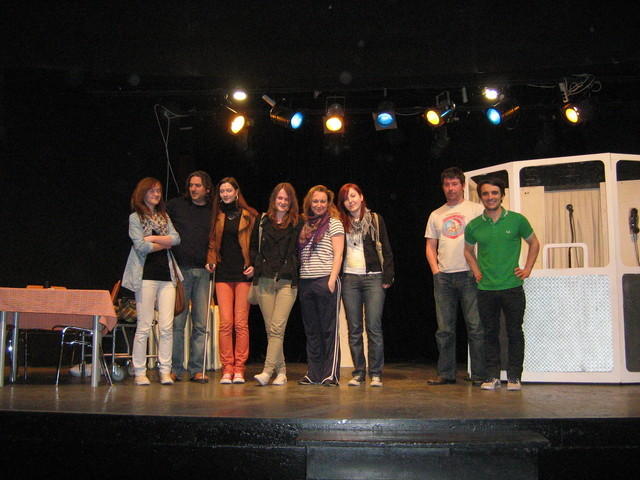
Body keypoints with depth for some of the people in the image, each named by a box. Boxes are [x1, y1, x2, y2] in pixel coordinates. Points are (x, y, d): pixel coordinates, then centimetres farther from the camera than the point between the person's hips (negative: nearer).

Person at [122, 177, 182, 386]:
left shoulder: (164, 216, 19)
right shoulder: (135, 218, 4)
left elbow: (176, 238, 3)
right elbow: (141, 246, -9)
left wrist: (153, 238, -8)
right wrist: (164, 244, 2)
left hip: (167, 274, 4)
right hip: (146, 275, -4)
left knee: (167, 327, -1)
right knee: (144, 327, -4)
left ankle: (165, 371, 4)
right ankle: (140, 372, 3)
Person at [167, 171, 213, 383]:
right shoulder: (175, 205, 7)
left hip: (203, 271, 2)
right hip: (180, 269, -2)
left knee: (201, 324, 2)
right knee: (177, 322, -2)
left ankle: (197, 369, 8)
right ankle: (175, 368, 6)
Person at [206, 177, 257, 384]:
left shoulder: (249, 215, 5)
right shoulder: (217, 217, 15)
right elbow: (212, 243, 20)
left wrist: (254, 265, -7)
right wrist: (210, 260, 3)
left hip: (243, 273, -2)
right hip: (223, 273, 2)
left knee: (241, 323, -3)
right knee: (225, 323, -4)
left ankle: (239, 369, 4)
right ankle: (227, 369, 2)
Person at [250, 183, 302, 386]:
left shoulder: (298, 224, 6)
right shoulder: (262, 222, 13)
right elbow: (253, 247, 18)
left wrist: (292, 269, -3)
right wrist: (256, 266, 5)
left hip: (287, 281, -3)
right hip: (265, 280, 3)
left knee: (277, 327, -13)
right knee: (270, 329, 4)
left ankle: (267, 371, -15)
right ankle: (281, 371, 13)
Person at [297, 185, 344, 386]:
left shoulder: (334, 223, 2)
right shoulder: (306, 225, 18)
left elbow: (338, 254, -5)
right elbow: (300, 255, 18)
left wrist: (332, 280, -14)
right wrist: (297, 279, 8)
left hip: (325, 280, -6)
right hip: (306, 282, 6)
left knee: (329, 330, -3)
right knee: (311, 330, 8)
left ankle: (331, 374, 0)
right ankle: (314, 373, 14)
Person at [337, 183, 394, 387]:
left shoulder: (375, 219, 6)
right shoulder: (341, 223, 11)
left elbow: (386, 250, 4)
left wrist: (388, 277, -3)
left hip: (373, 278, -2)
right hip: (349, 279, 2)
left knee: (374, 327, -5)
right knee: (354, 329, 4)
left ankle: (376, 374, 2)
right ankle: (358, 373, 11)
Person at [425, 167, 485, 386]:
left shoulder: (476, 210, 4)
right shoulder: (436, 215, 16)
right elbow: (430, 247, 17)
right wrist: (435, 270, 3)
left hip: (469, 275, -4)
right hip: (443, 277, 4)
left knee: (476, 327, -4)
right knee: (444, 329, 6)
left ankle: (479, 374, 3)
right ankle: (446, 373, 13)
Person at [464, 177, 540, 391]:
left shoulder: (517, 220, -2)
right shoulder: (473, 226, 3)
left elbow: (534, 243, 12)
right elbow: (468, 250, 21)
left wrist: (527, 269, 4)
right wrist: (476, 270, 9)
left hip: (512, 287, -2)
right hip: (486, 289, 2)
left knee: (514, 332, 3)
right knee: (491, 333, 7)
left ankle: (514, 376, 13)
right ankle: (492, 376, 15)